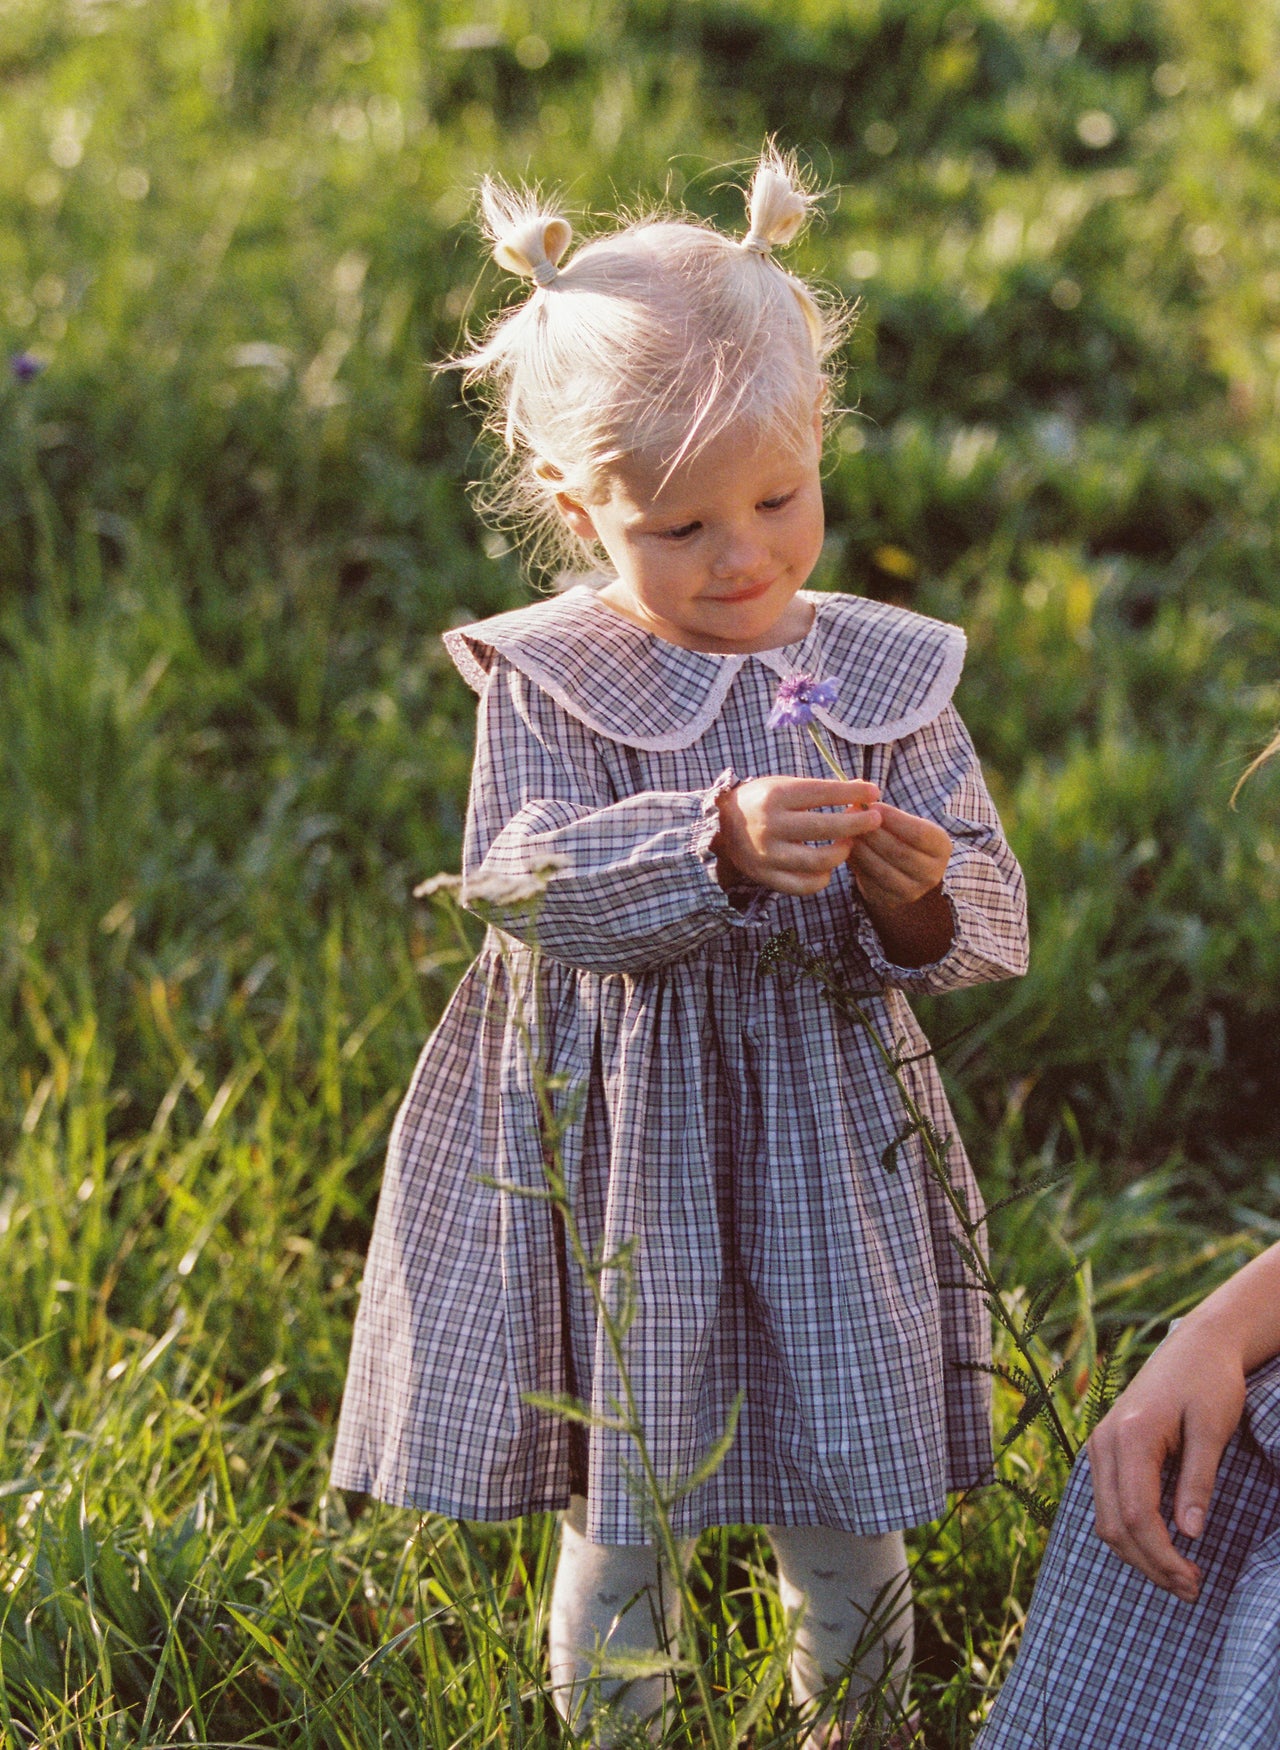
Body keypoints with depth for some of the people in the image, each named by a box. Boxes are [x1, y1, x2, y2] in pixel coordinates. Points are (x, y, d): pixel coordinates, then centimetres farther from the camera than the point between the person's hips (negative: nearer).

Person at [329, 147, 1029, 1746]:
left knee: (844, 1519, 12)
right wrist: (717, 845, -34)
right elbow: (522, 880, -20)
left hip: (825, 1148, 2)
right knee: (615, 1507, 11)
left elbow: (986, 917, -1)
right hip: (613, 1154, -2)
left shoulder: (885, 678, 0)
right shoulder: (544, 681, -6)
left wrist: (918, 899, -24)